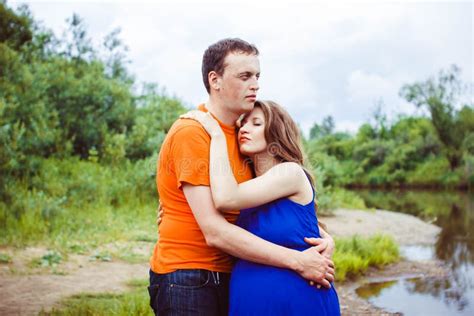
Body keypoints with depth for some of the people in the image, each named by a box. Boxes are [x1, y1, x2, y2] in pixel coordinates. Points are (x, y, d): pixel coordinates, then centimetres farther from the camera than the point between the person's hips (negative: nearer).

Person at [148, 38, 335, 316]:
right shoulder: (191, 133, -17)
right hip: (186, 279, -7)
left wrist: (321, 236, -11)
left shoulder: (241, 133, 7)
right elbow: (215, 232, -23)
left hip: (228, 278, 7)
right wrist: (297, 261, -23)